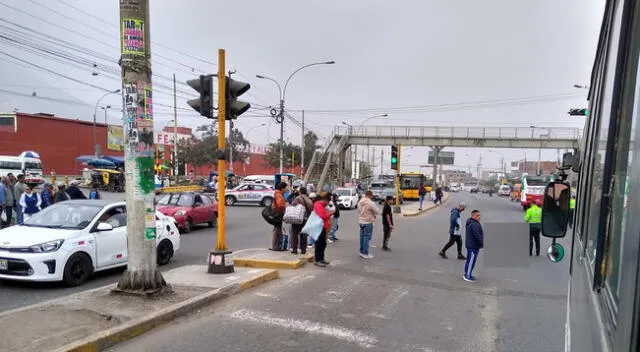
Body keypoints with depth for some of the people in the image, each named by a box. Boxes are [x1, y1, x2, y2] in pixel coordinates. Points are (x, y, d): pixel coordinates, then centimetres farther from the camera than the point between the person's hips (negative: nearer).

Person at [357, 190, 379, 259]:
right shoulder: (370, 203, -18)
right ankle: (365, 254, 1)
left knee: (362, 236, 15)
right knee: (367, 237, -2)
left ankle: (361, 252, 24)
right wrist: (374, 214, 9)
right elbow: (377, 211, -11)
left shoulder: (360, 202, 6)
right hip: (368, 222, -7)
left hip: (361, 221, 8)